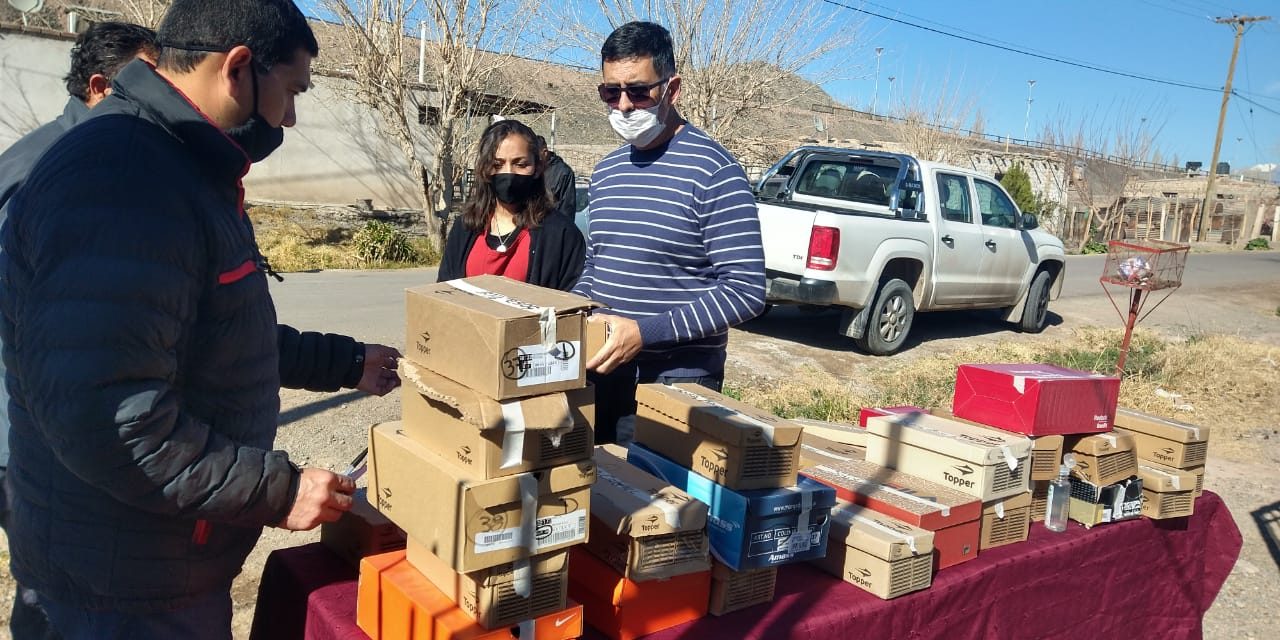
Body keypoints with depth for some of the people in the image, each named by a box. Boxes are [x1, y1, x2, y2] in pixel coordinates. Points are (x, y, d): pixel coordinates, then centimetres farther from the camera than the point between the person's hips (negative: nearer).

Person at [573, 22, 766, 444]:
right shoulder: (605, 172, 9)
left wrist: (647, 332, -24)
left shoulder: (714, 172, -14)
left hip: (674, 385, -6)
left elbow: (745, 291, -19)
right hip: (601, 371, 7)